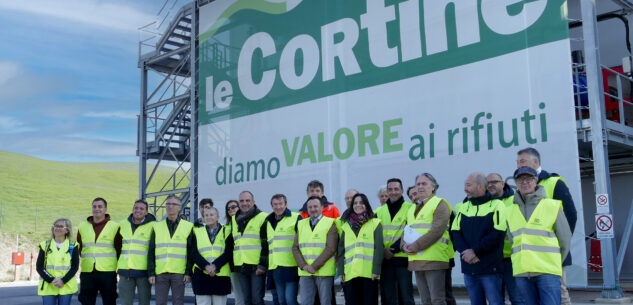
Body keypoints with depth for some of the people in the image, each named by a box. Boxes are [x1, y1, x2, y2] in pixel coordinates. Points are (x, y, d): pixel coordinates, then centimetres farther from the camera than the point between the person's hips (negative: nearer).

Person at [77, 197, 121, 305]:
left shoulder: (114, 227, 2)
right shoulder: (82, 227, 12)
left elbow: (119, 250, 6)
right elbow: (78, 249, 19)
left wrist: (120, 268, 4)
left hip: (108, 272, -3)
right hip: (87, 272, 3)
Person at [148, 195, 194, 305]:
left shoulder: (188, 227, 6)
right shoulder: (157, 227, 11)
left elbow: (191, 252, 3)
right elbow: (151, 253, 9)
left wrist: (188, 272, -5)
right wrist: (151, 273, 1)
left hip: (179, 273, -2)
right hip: (160, 273, 2)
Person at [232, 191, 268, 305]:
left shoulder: (262, 218, -3)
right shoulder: (234, 220, 17)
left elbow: (266, 243, -7)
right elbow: (231, 243, 25)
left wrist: (262, 265, -14)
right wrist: (232, 264, 18)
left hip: (256, 266, -6)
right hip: (240, 266, 6)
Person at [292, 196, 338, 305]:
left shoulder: (330, 223, 0)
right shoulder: (301, 224, 14)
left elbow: (331, 248, -9)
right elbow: (295, 248, 9)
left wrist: (315, 266, -14)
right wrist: (303, 265, -7)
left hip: (323, 271, -4)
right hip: (305, 272, 4)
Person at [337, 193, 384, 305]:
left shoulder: (375, 223, 7)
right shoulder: (346, 226, 17)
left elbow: (379, 248, -1)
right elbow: (341, 250, 14)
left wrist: (376, 270, -11)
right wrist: (340, 271, 5)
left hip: (369, 274, -3)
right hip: (350, 274, 3)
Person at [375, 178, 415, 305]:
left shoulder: (410, 208, 0)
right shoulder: (379, 211, 13)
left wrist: (393, 249, -14)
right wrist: (383, 250, -7)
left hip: (403, 258, -4)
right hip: (385, 259, 4)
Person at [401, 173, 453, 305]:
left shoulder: (440, 204, -3)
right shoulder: (412, 209, 22)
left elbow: (437, 230, -15)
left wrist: (416, 246, -17)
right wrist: (404, 245, -2)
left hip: (434, 260, -7)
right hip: (417, 261, 7)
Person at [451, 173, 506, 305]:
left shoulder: (496, 205, -3)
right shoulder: (464, 206, 13)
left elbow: (498, 234, -13)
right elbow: (455, 232, 7)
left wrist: (475, 251, -15)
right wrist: (466, 251, -11)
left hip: (490, 268, -5)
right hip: (469, 267, 5)